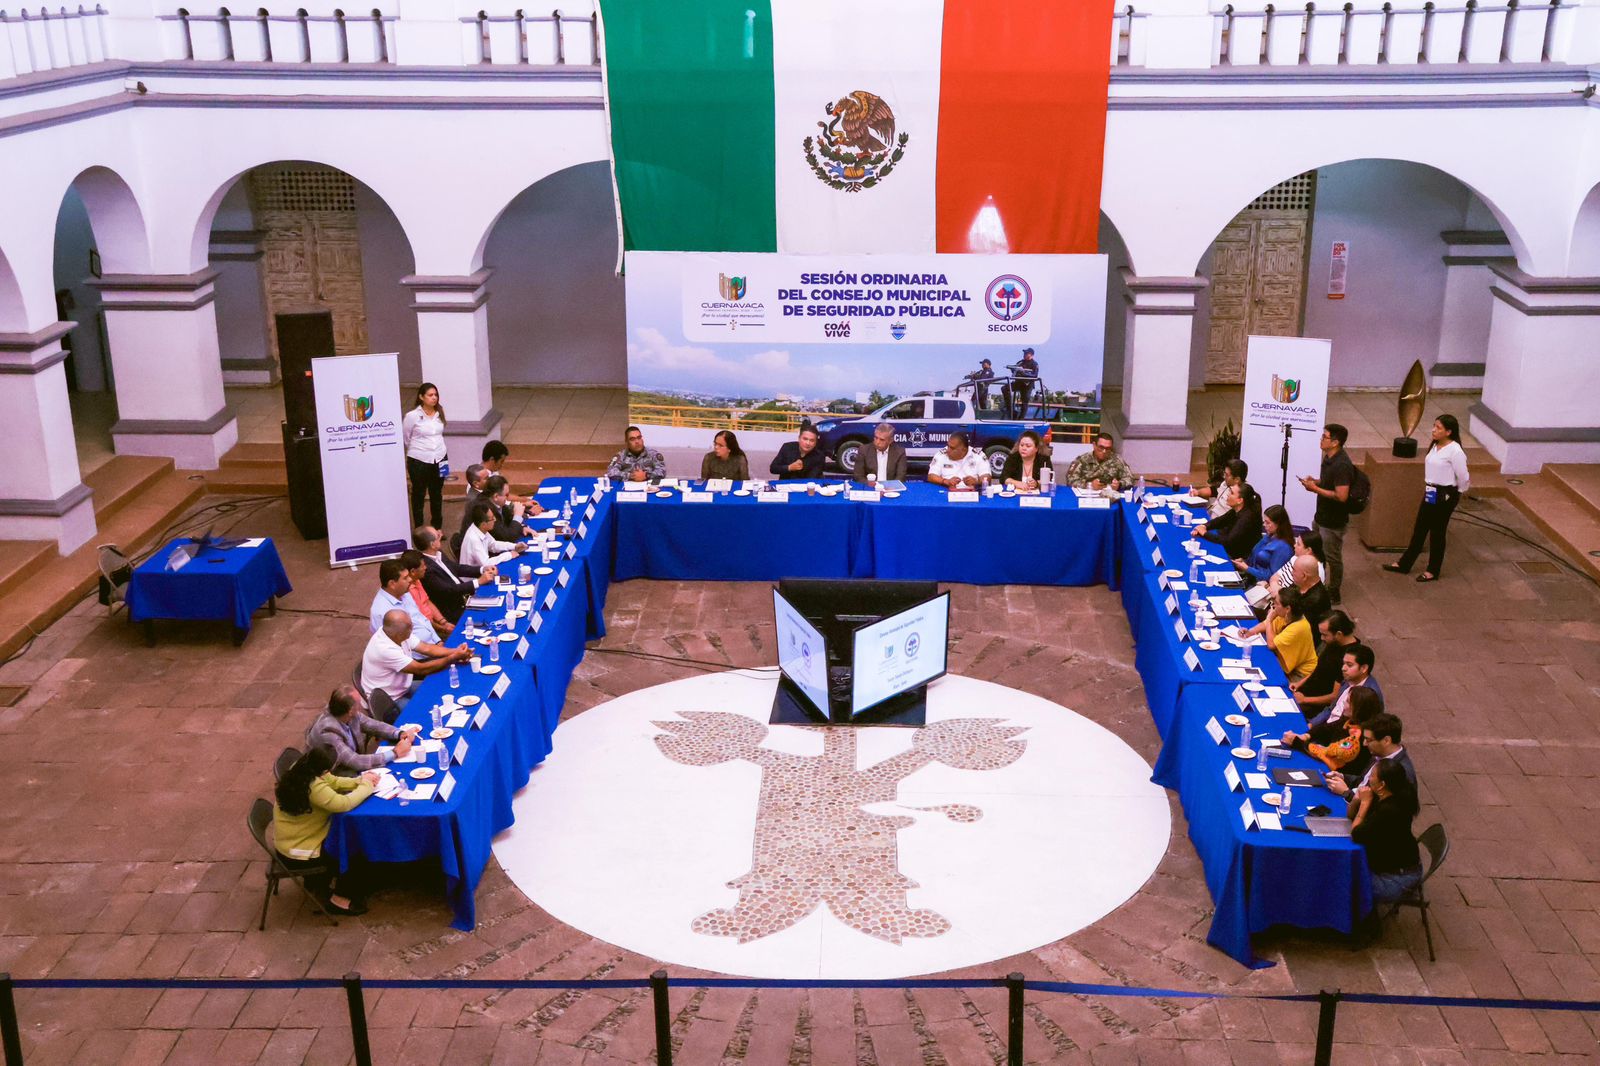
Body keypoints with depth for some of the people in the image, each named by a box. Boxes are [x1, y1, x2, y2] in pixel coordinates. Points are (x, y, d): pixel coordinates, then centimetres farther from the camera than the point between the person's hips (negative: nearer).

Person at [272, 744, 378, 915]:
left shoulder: (299, 770, -8)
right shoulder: (314, 788, -35)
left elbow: (333, 782, 2)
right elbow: (344, 804, -37)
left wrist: (361, 780, -11)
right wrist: (366, 786, -21)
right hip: (299, 856, -9)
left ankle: (319, 882, 33)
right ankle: (339, 897, 20)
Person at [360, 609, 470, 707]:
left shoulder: (393, 633, -9)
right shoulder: (385, 649, -34)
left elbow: (427, 648, -2)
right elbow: (421, 669, -29)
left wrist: (456, 651, -16)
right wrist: (454, 658, -24)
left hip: (401, 688, 9)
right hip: (388, 702, -9)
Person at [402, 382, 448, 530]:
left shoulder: (440, 412, 0)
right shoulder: (412, 416, -14)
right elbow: (404, 438, 0)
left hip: (439, 459, 4)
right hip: (419, 461, -4)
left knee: (437, 495, 16)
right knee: (419, 495, 10)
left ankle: (437, 527, 30)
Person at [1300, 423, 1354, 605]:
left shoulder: (1342, 465, -28)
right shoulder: (1328, 457, 3)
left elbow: (1341, 496, -30)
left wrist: (1316, 488, -24)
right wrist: (1315, 481, 0)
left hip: (1333, 522, -10)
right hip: (1321, 516, 10)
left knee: (1332, 557, 5)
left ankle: (1333, 594, 20)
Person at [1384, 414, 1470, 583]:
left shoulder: (1455, 451, -20)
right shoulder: (1435, 446, 5)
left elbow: (1462, 477, -14)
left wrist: (1459, 492, 1)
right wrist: (1429, 489, 15)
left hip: (1445, 495, -8)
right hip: (1430, 493, 8)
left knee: (1437, 532, 5)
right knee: (1419, 529, 15)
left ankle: (1433, 571, 19)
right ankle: (1404, 564, 25)